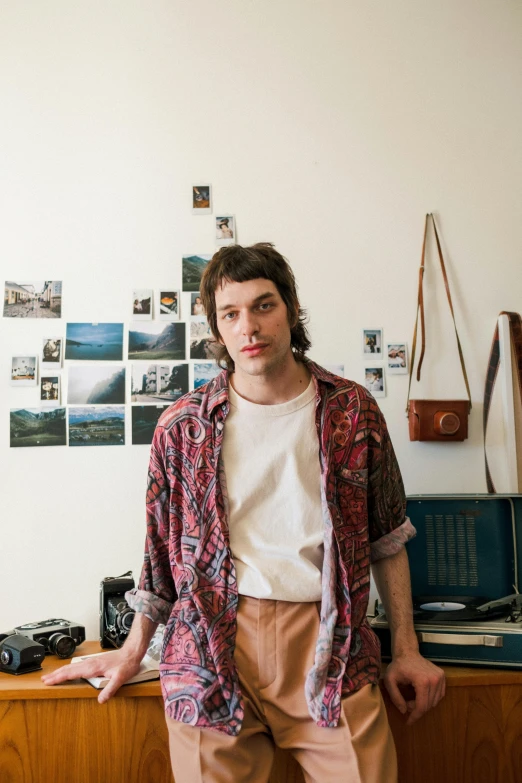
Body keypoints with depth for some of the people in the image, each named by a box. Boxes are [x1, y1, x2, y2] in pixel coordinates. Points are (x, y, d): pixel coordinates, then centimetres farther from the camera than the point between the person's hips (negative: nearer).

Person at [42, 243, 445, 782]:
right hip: (212, 650, 0)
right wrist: (132, 653, 16)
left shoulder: (353, 410, 3)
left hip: (328, 644, 1)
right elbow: (161, 547, 11)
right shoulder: (183, 425, 2)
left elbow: (386, 539, 10)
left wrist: (406, 650, 10)